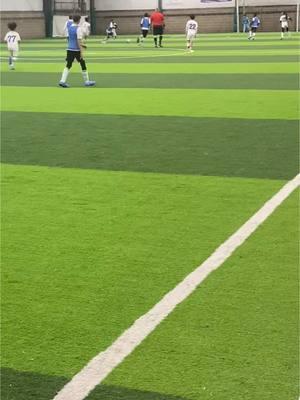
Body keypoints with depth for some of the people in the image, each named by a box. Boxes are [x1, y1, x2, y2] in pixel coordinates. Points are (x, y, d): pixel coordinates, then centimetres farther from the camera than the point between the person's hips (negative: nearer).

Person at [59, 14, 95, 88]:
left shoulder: (70, 28, 9)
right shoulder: (78, 29, -13)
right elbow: (79, 41, -19)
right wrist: (81, 52, -19)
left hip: (69, 49, 6)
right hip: (76, 50, -6)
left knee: (68, 65, 5)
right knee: (83, 65, 8)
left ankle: (63, 81, -10)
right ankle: (87, 81, 17)